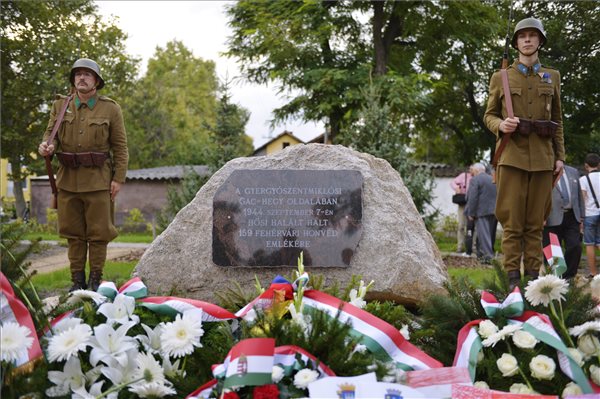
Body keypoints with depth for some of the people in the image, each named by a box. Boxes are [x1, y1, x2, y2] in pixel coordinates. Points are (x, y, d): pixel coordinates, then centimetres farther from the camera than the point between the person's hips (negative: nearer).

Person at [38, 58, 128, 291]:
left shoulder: (111, 109, 1)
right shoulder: (60, 106, 8)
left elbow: (120, 147, 1)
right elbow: (51, 133, 9)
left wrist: (118, 178, -6)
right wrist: (47, 146, -16)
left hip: (98, 181, -2)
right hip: (68, 180, 3)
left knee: (98, 232, 1)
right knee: (73, 232, 7)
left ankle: (95, 280, 12)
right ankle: (77, 280, 16)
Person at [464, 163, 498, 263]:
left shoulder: (475, 180, -7)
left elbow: (472, 198, -14)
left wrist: (471, 213, -10)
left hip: (482, 212, -7)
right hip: (495, 211, 7)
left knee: (483, 234, -6)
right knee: (491, 234, 13)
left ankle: (488, 257, -13)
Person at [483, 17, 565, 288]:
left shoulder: (552, 77, 12)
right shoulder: (501, 77, 6)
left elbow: (557, 121, 14)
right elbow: (489, 116, 8)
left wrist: (560, 156, 5)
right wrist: (501, 125, -16)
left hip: (542, 158, 2)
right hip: (512, 156, -2)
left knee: (536, 221, 4)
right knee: (512, 220, -4)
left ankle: (533, 274, 9)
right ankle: (513, 277, 0)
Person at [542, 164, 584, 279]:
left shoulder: (573, 172, 16)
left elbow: (579, 195, 19)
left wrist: (581, 217, 16)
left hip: (572, 217, 4)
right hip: (553, 218, -4)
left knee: (575, 247, -6)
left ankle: (568, 277, 6)